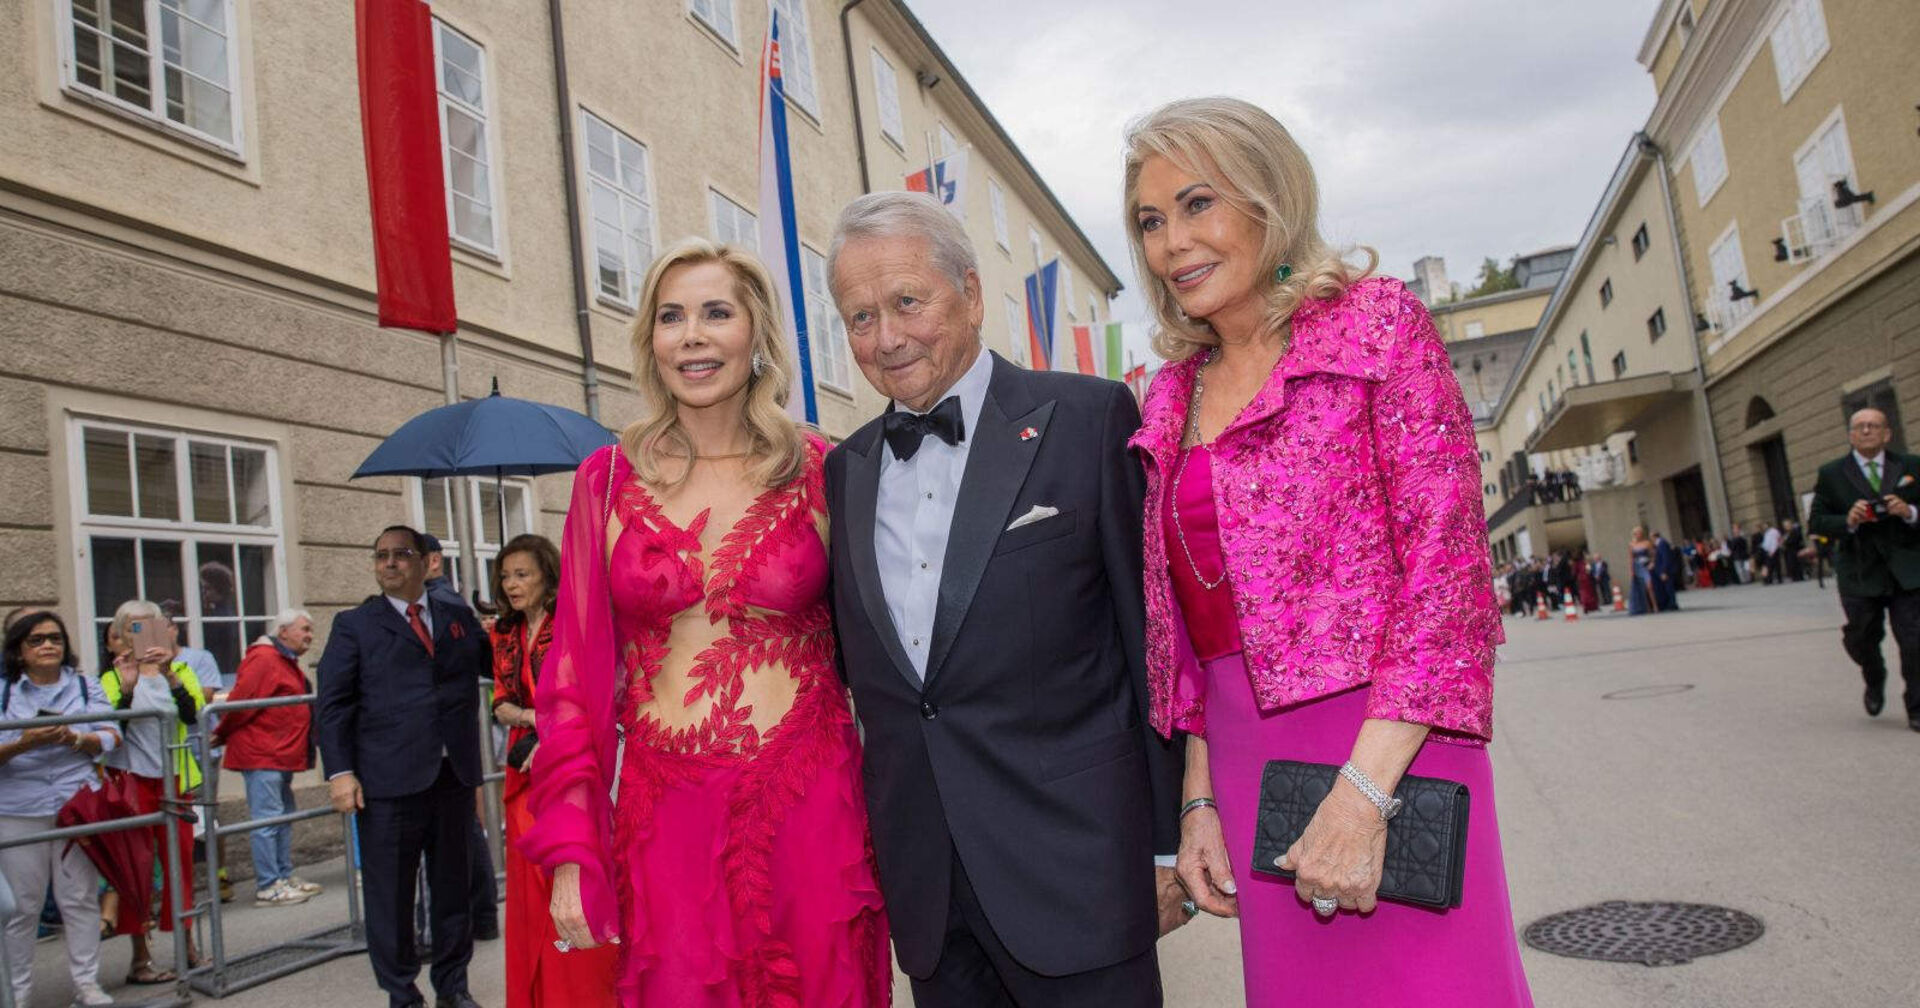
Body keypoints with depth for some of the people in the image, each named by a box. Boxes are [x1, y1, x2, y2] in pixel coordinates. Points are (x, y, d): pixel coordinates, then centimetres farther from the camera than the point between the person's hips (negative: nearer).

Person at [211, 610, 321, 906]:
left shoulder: (286, 662, 19)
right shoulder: (264, 659, -15)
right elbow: (240, 701, -18)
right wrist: (222, 735, -6)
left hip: (281, 756, 11)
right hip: (261, 755, -11)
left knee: (284, 815, 15)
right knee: (267, 818, -7)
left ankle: (285, 876, 23)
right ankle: (267, 886, -4)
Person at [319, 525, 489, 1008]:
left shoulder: (459, 618, 13)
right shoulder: (355, 625, 5)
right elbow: (334, 704, -1)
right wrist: (340, 772, -10)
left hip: (455, 775, 3)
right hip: (389, 781, -3)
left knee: (453, 886, 13)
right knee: (390, 893, 5)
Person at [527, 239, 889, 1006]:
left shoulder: (819, 472, 0)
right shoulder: (608, 480, 3)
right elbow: (576, 670, 4)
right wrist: (569, 851, 0)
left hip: (811, 808, 0)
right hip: (664, 822, 1)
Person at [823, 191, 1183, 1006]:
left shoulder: (1088, 419, -5)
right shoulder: (846, 470, 10)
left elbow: (1152, 632, -5)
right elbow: (858, 664, 14)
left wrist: (1169, 841, -5)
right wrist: (872, 852, 12)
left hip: (1074, 865, -4)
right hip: (921, 880, 5)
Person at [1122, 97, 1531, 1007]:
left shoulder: (1376, 323, -4)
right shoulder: (1171, 400, 12)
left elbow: (1447, 559, -12)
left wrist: (1362, 793, -17)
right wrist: (1199, 800, 7)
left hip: (1382, 754, -5)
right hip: (1246, 758, 5)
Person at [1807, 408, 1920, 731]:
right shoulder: (1831, 474, 4)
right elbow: (1816, 521, 1)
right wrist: (1848, 522, -17)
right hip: (1859, 574, 0)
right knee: (1861, 639, 10)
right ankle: (1875, 681, 42)